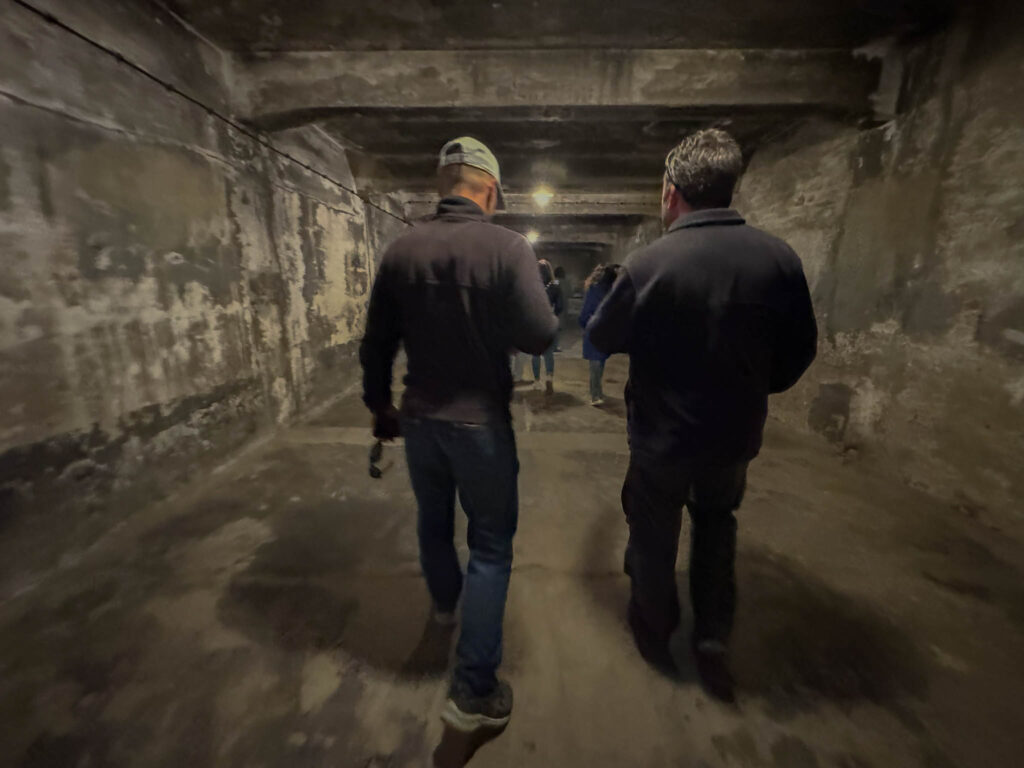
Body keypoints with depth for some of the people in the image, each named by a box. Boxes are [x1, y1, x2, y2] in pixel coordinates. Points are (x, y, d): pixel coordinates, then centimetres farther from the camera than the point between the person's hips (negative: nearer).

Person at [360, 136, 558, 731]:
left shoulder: (401, 250, 0)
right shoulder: (509, 247, -13)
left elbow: (377, 342, 3)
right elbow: (540, 336, -16)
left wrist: (380, 405, 17)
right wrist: (524, 315, 7)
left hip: (418, 417, 5)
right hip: (480, 421, -5)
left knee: (434, 521, 26)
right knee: (491, 543, 10)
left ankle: (445, 601, 54)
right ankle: (474, 690, 18)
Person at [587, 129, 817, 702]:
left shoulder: (648, 264, -20)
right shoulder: (780, 258, -10)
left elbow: (602, 338, -5)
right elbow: (800, 351, 0)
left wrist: (639, 331, 16)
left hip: (662, 435, -3)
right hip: (737, 432, 3)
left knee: (654, 534, 20)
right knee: (717, 525, 28)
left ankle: (656, 632, 43)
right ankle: (714, 640, 33)